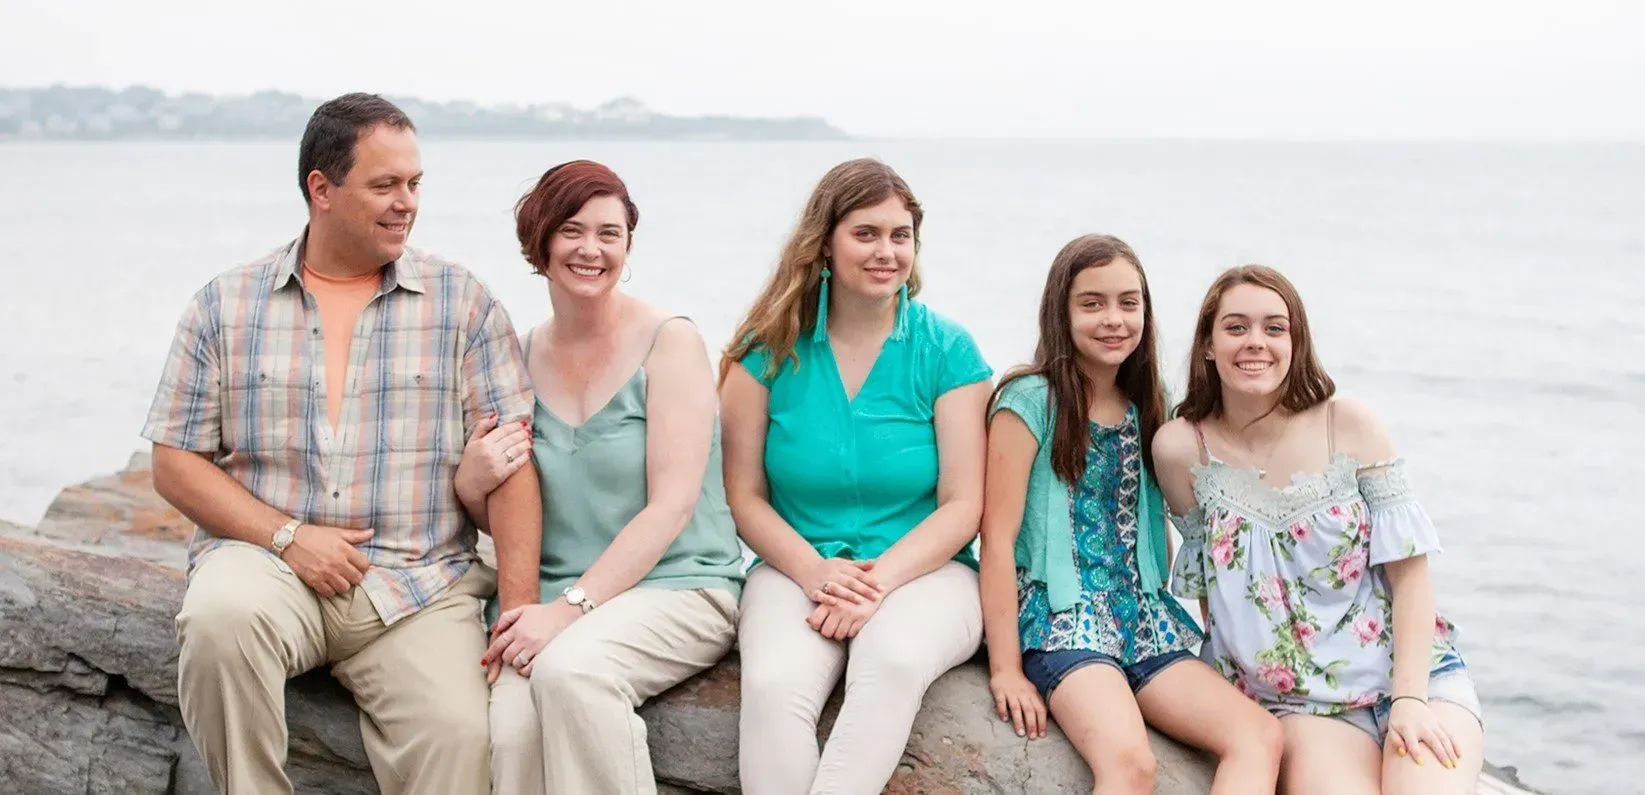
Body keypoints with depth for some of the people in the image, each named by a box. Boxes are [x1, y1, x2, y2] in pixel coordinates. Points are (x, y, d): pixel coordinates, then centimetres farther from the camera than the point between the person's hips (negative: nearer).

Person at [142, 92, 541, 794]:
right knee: (221, 614, -33)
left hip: (418, 584, -1)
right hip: (264, 558, 1)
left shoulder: (463, 303, 7)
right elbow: (176, 465, 8)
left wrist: (520, 610, -11)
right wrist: (286, 534, -8)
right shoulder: (226, 306, 10)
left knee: (456, 735, -27)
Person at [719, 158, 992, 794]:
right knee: (774, 686, -32)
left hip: (922, 572, 0)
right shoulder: (770, 348, 3)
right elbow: (745, 495, 3)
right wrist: (813, 570, -15)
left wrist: (878, 580, -17)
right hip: (797, 568, 1)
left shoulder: (947, 352, 1)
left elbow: (962, 506, -2)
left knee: (894, 660, -36)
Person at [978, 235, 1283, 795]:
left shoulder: (1145, 411, 15)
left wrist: (1164, 619, 10)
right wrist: (1006, 668, -12)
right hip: (1061, 615, -6)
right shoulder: (1032, 402, -4)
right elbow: (999, 539, -9)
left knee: (1260, 737, -17)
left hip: (1143, 616, 6)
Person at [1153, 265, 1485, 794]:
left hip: (1412, 673, 0)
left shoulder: (1349, 425, -3)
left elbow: (1410, 571, -3)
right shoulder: (1181, 448, -2)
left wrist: (1411, 699, -13)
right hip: (1301, 704, 0)